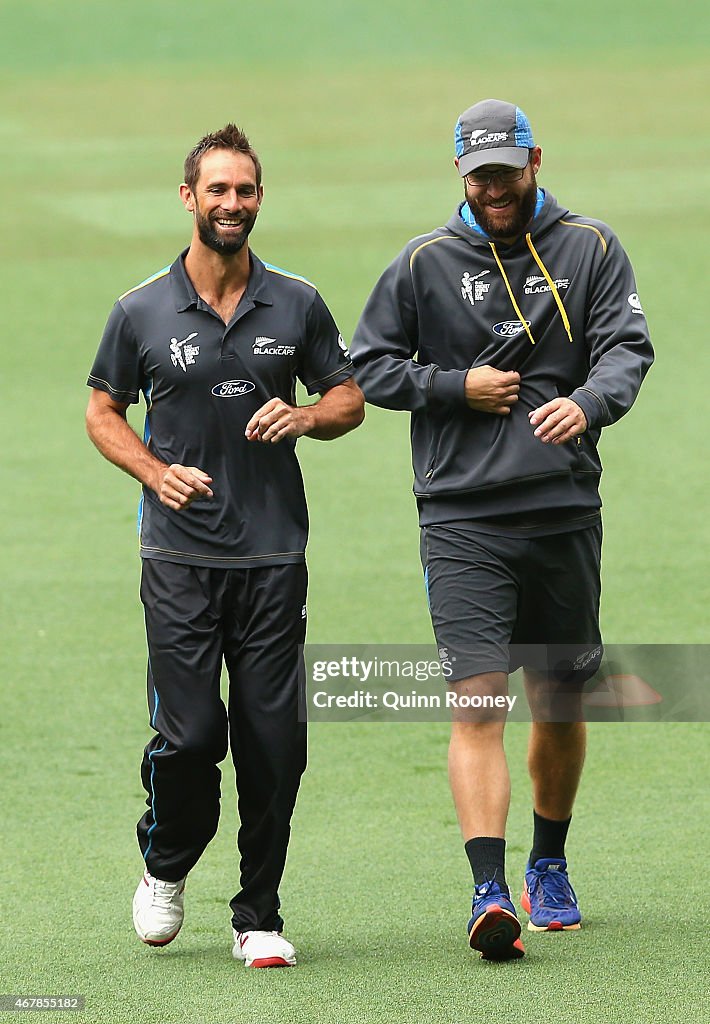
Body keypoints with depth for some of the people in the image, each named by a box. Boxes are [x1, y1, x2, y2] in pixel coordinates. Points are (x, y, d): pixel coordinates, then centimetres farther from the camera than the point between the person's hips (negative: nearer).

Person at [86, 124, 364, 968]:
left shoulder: (297, 306, 6)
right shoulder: (141, 312, 2)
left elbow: (349, 399, 15)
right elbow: (103, 412, 12)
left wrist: (304, 417, -7)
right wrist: (157, 472, -5)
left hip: (274, 557, 1)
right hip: (179, 556, -1)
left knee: (273, 742, -2)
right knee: (188, 733, -9)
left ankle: (259, 918, 10)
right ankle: (165, 867, 20)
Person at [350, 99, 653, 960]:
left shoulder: (592, 250, 6)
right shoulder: (424, 264, 4)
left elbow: (627, 348, -5)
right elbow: (367, 367, 8)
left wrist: (587, 403, -26)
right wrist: (457, 387, -6)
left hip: (565, 513, 2)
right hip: (463, 519, -2)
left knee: (560, 703, 12)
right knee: (476, 701, -14)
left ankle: (549, 869, 34)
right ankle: (489, 893, -22)